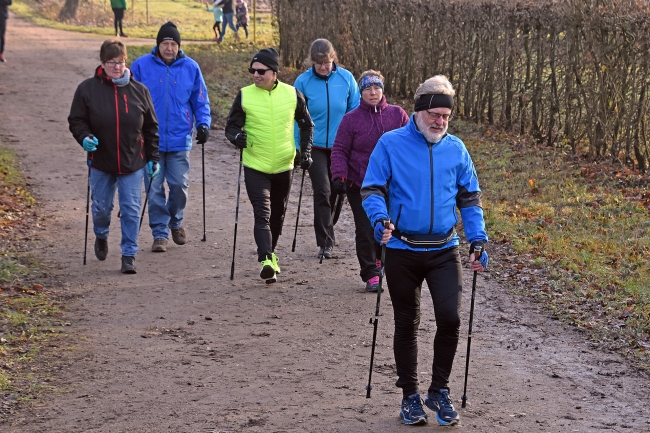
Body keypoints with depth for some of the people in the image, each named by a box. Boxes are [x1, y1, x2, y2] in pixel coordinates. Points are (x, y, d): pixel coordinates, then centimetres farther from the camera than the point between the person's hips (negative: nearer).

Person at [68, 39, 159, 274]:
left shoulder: (139, 90, 0)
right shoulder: (87, 89, -4)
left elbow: (151, 127, 7)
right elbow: (76, 120, 2)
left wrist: (153, 157, 6)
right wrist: (84, 137, -19)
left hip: (133, 163, 0)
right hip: (101, 162, 0)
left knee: (131, 209, -2)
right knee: (101, 207, 11)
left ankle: (129, 255, 8)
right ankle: (101, 236, 42)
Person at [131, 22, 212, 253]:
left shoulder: (190, 67, 1)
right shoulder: (141, 66, -3)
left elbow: (201, 101, 9)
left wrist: (203, 123, -5)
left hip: (179, 139, 1)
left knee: (179, 185, 5)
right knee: (154, 188, 2)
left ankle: (176, 222, 32)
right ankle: (160, 233, 13)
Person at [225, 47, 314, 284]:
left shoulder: (292, 94, -1)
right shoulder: (244, 96, -6)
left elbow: (306, 124, 13)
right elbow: (231, 125, 1)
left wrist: (306, 150, 3)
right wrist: (236, 136, -21)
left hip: (284, 166, 2)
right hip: (255, 167, -2)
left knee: (277, 215, 17)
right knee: (262, 214, -15)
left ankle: (270, 252, 38)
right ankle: (266, 261, -22)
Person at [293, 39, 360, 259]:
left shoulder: (346, 78, -4)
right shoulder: (303, 81, -7)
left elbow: (356, 112, 3)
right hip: (315, 145, -2)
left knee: (336, 191, 13)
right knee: (322, 191, -10)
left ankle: (326, 230, 34)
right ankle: (325, 243, -4)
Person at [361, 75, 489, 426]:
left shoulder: (455, 149, 5)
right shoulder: (391, 144, -5)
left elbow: (470, 198, 11)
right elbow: (372, 190, -4)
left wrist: (478, 240, 1)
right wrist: (380, 219, -24)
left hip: (444, 251, 2)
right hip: (402, 250, -2)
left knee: (450, 318, -10)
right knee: (407, 324, 9)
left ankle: (439, 390, 10)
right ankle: (410, 396, 23)